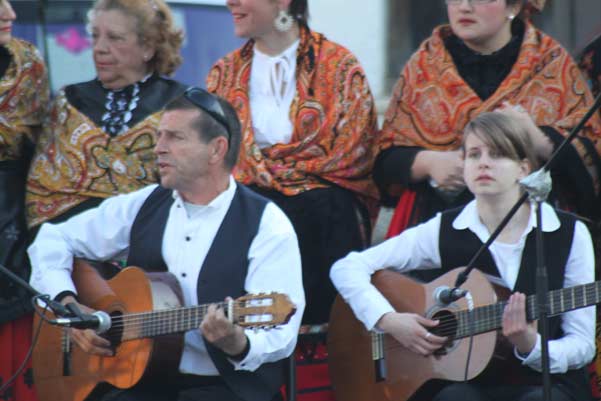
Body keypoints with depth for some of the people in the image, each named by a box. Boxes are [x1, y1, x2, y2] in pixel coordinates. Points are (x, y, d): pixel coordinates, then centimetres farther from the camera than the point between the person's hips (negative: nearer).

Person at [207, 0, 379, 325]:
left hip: (323, 202, -3)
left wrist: (268, 169, -7)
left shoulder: (339, 66, 2)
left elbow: (350, 154, -4)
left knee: (322, 209, -35)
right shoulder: (224, 73, 15)